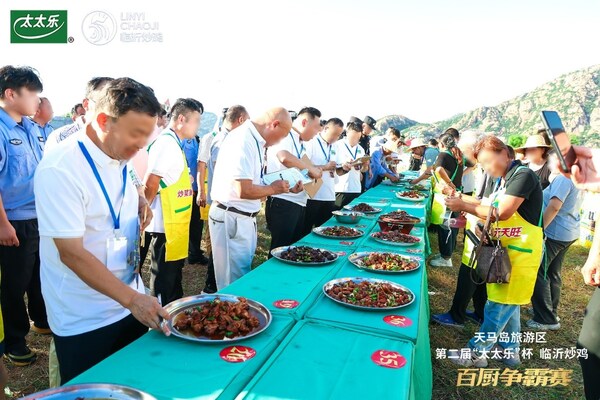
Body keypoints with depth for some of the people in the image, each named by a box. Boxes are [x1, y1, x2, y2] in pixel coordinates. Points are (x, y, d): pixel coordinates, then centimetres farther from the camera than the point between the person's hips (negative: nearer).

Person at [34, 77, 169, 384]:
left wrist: (139, 203, -3)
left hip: (131, 302, 7)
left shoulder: (119, 158, 1)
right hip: (83, 323, -7)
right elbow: (71, 253, -24)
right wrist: (132, 299, -27)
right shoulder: (60, 169, -22)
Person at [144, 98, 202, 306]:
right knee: (163, 281, 4)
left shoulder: (173, 143, 13)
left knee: (173, 276, 22)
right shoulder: (167, 143, -18)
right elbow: (150, 184, -22)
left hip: (174, 224, 10)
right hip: (166, 226, -10)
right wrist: (145, 209, -9)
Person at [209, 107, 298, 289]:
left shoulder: (255, 141, 8)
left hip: (246, 217, 10)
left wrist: (286, 189, 9)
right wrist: (272, 189, -11)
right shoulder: (243, 140, -22)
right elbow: (243, 190, -27)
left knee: (244, 274, 20)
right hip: (231, 218, -9)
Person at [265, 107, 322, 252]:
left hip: (298, 203, 10)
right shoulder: (284, 136, -12)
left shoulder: (300, 143, 18)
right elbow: (284, 157, -33)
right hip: (282, 203, -10)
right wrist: (311, 169, -22)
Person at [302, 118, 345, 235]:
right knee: (305, 231, 3)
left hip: (329, 197, 7)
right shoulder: (311, 143, -8)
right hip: (312, 196, -7)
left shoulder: (333, 147, 14)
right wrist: (325, 167, -19)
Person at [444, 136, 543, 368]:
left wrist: (464, 206, -20)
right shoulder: (502, 180, 12)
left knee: (500, 303, -2)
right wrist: (469, 216, -3)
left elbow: (502, 212, -26)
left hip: (521, 251, -9)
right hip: (506, 248, 9)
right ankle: (510, 351, 30)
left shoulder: (523, 175, -18)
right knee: (508, 302, 17)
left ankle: (477, 353, 7)